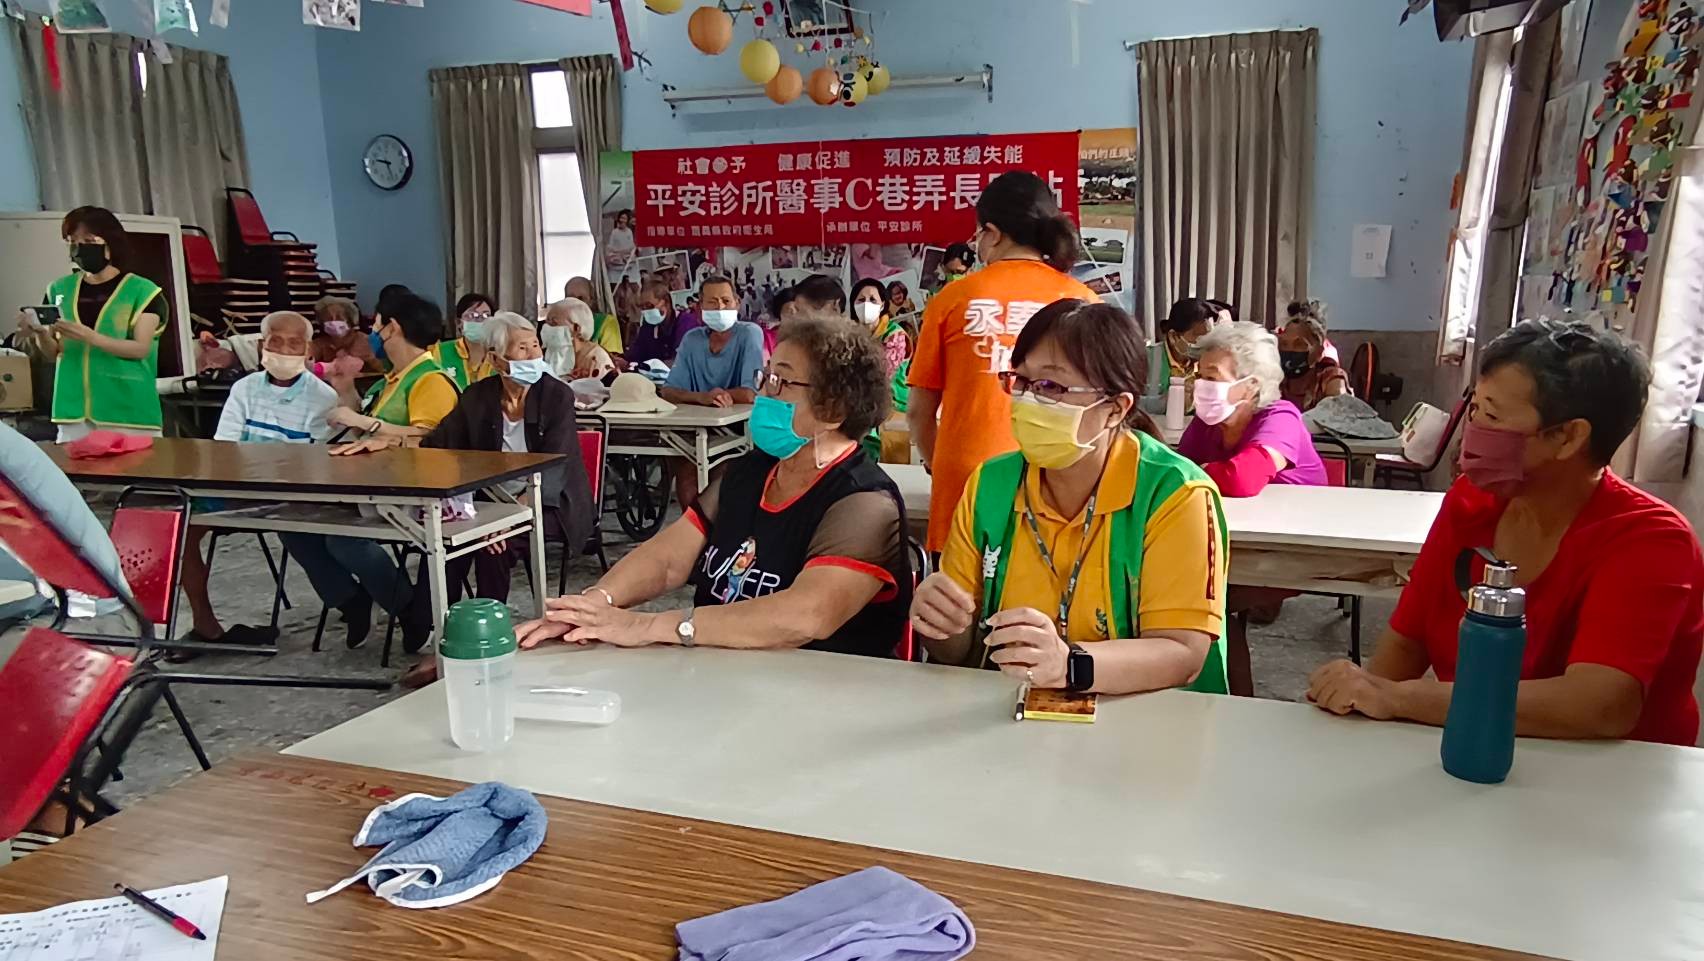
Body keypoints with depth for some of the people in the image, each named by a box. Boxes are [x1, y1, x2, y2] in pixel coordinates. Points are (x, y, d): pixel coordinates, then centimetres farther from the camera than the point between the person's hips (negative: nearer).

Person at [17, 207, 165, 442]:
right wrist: (40, 335, -8)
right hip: (74, 409, 4)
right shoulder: (60, 289, 11)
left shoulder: (142, 291, 0)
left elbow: (141, 348, -8)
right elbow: (53, 353, 14)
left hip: (128, 411, -3)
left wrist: (90, 337, -21)